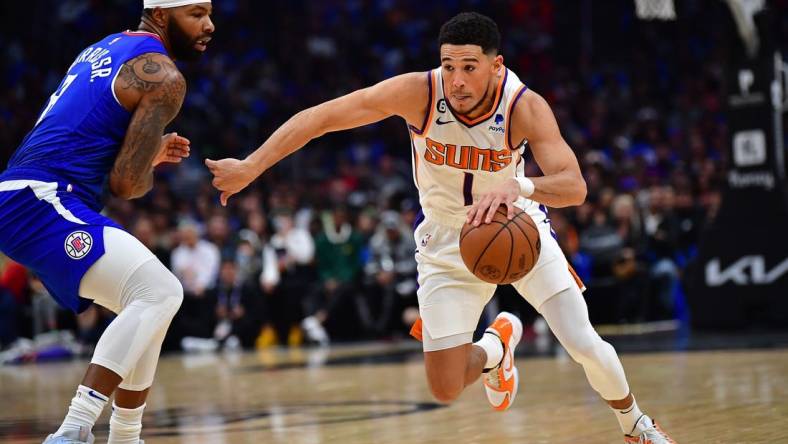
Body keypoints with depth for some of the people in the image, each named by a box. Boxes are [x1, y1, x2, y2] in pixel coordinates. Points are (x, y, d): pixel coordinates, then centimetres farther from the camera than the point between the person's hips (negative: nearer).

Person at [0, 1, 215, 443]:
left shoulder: (106, 48, 22)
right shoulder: (164, 76, -7)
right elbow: (128, 183, -12)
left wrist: (149, 152, 21)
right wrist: (150, 166, 10)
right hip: (40, 202, -10)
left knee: (156, 297, 18)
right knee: (159, 292, -20)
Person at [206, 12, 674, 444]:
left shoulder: (526, 107, -28)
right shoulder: (418, 93, -27)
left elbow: (574, 186, -40)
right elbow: (320, 117, -22)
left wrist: (520, 187, -60)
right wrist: (250, 166, -29)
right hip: (448, 242, 1)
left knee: (585, 345, -9)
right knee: (446, 389, -4)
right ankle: (497, 344, 33)